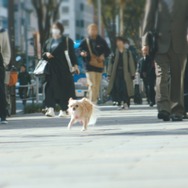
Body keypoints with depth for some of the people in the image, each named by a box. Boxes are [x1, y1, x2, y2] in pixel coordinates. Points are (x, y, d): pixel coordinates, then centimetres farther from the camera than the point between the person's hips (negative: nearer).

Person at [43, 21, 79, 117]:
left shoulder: (67, 41, 4)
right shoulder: (48, 42, 16)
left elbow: (72, 53, 0)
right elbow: (43, 54, 21)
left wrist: (75, 65, -9)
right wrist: (46, 54, -2)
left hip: (63, 69, -3)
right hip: (51, 69, 3)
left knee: (64, 88, -2)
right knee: (50, 88, -9)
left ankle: (63, 109, 5)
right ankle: (51, 109, -16)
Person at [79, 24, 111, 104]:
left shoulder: (101, 41, 7)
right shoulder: (85, 41, 1)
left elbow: (108, 51, 12)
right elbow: (80, 50, 2)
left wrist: (103, 55, -7)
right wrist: (82, 53, -21)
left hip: (99, 66, 4)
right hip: (89, 66, -4)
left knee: (97, 86, 10)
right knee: (92, 85, -14)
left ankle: (95, 102, 22)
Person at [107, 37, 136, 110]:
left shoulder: (127, 53, 5)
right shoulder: (115, 53, 9)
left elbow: (131, 64, 6)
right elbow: (111, 63, 10)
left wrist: (132, 74, 1)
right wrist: (109, 74, 4)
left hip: (125, 74, -1)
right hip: (117, 73, 1)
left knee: (125, 88, -9)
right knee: (117, 88, -3)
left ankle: (126, 103, 0)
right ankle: (119, 104, 3)